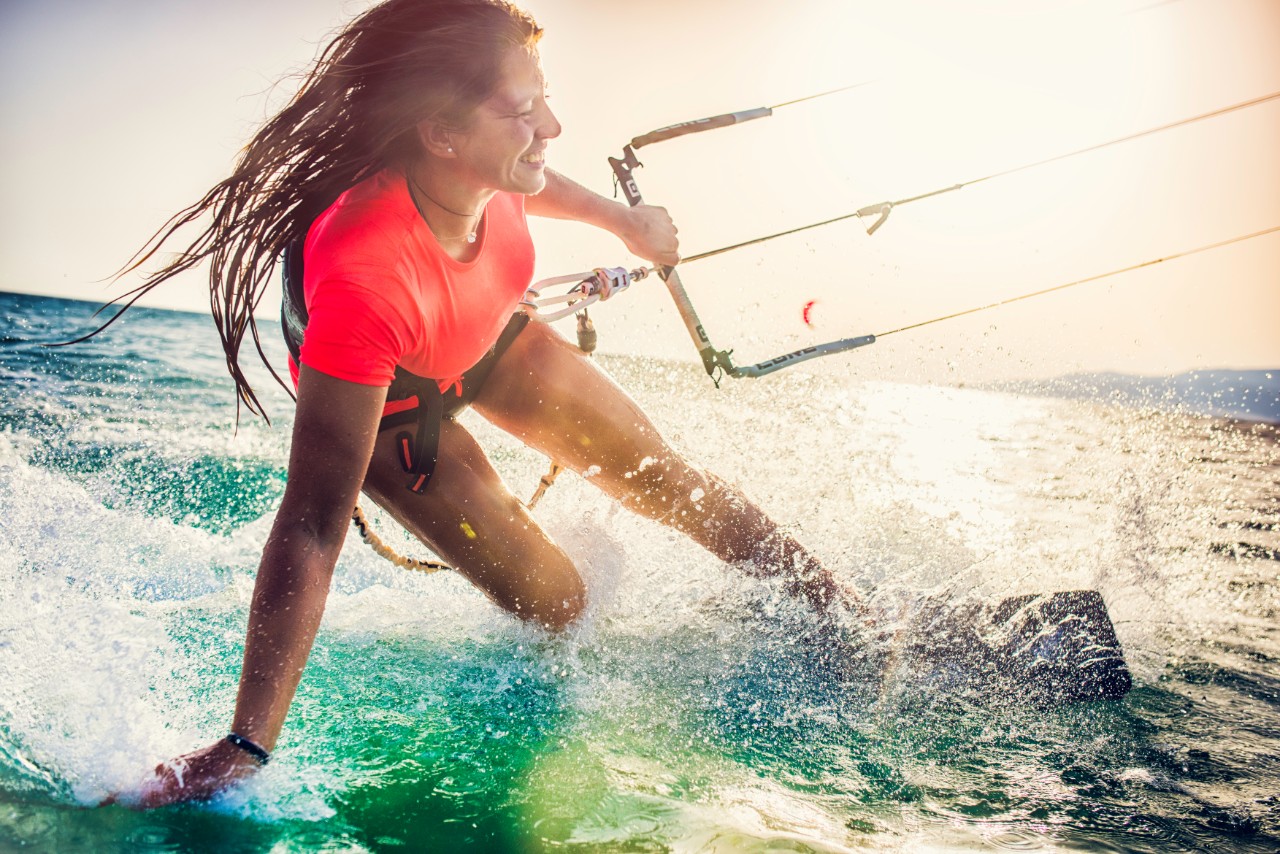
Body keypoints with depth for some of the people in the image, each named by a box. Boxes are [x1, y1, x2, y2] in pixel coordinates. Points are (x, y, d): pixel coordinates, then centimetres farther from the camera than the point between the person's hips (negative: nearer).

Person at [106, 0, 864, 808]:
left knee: (673, 483, 9)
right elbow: (313, 525, -47)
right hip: (394, 407, -5)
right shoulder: (366, 279, -49)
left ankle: (845, 613, 27)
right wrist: (245, 747, -45)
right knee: (552, 602, -7)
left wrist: (623, 220, 13)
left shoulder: (480, 169, -31)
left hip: (494, 344, 5)